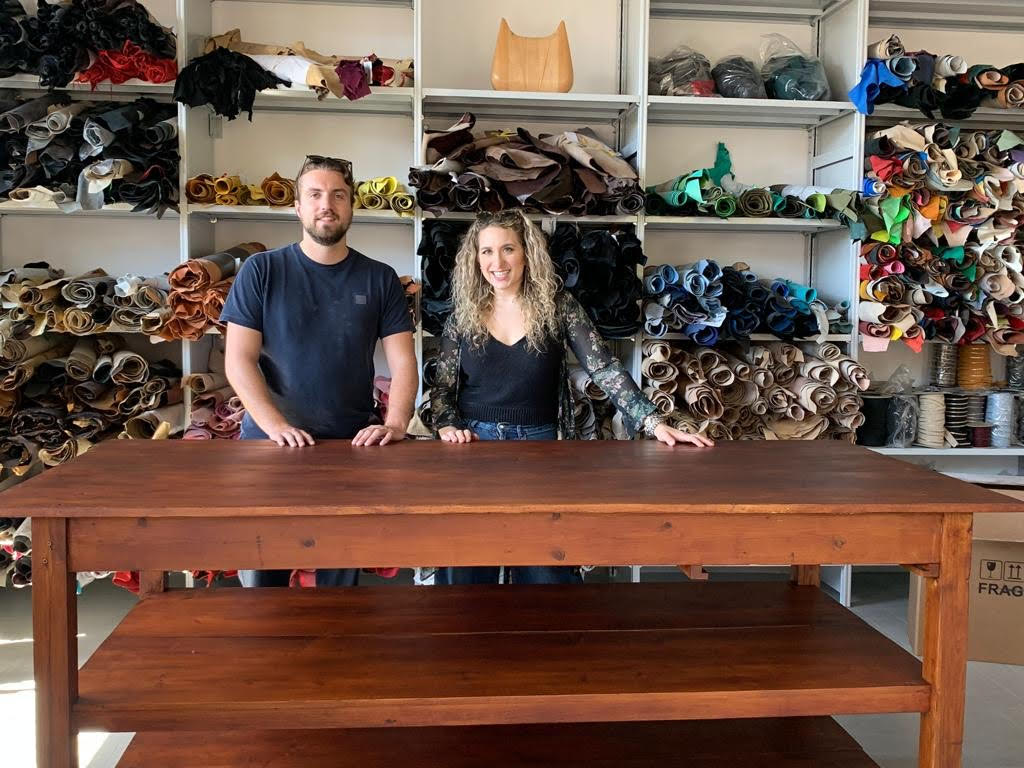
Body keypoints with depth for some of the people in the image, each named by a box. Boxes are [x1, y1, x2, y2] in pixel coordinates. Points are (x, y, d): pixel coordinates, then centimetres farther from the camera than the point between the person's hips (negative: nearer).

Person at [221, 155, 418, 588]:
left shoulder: (379, 279, 3)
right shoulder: (261, 271, 0)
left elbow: (403, 362, 0)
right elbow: (238, 360, -5)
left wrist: (395, 424, -17)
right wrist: (276, 426, -18)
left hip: (353, 447, 1)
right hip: (270, 445, -1)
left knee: (341, 577, 10)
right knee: (260, 575, 9)